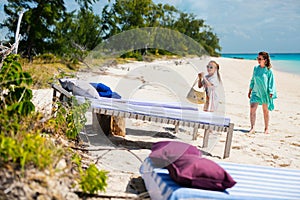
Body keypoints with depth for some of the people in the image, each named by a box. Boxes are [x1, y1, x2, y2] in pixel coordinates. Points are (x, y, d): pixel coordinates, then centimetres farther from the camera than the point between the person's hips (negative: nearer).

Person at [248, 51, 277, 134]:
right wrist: (250, 91, 14)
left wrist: (271, 93, -11)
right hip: (256, 92, 3)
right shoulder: (256, 68, 4)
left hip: (265, 93, -3)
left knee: (265, 111, 10)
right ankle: (252, 128, -14)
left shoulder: (268, 70, -8)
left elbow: (271, 82, -5)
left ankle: (266, 128, 24)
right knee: (252, 109, -14)